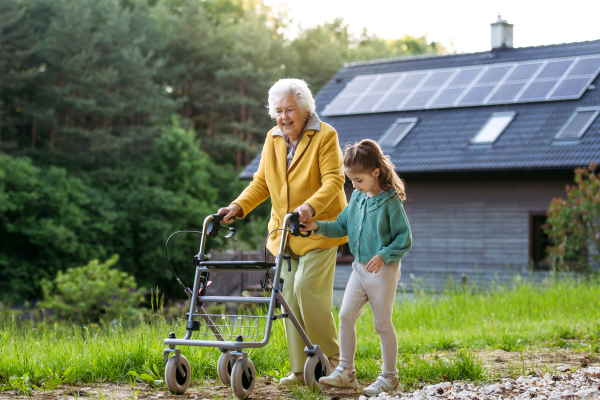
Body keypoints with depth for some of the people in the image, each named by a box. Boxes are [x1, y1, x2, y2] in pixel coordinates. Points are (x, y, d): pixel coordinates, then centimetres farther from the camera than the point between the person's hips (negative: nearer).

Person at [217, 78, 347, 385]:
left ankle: (332, 355, 1)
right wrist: (238, 207, -4)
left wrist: (309, 207, -33)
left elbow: (333, 180, -17)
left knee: (307, 288, -16)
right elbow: (261, 182, 13)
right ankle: (301, 368, 10)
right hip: (284, 232, 6)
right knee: (290, 295, 3)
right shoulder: (273, 139, 10)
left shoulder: (325, 136, -8)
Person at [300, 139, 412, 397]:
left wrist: (383, 255, -25)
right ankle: (346, 371, 12)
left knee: (382, 324, 2)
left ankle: (389, 376, 15)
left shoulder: (390, 202, -14)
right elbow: (342, 225, 12)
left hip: (384, 271, -6)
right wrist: (318, 226, -3)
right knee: (346, 316, 2)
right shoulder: (358, 196, 6)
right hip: (359, 269, 7)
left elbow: (404, 238, -13)